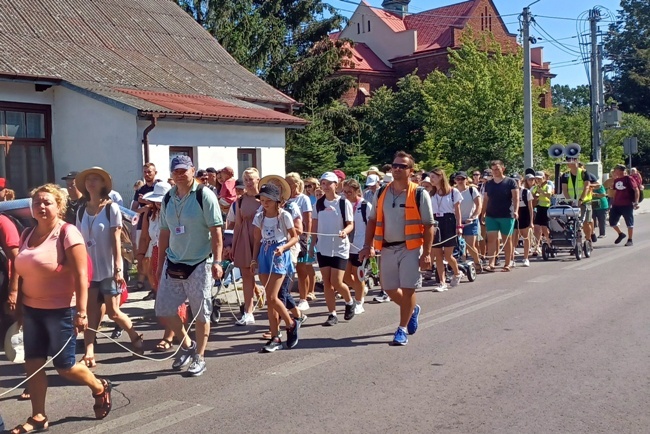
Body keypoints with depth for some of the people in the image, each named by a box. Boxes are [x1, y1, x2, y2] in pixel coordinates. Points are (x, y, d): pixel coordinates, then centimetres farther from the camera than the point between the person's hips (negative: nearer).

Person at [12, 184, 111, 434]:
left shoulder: (67, 233, -13)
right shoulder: (27, 235, 8)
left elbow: (81, 276, -17)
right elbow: (23, 273, 13)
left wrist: (81, 312, -21)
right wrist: (19, 307, 11)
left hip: (61, 310, -6)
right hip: (32, 310, 6)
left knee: (64, 366, 2)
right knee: (33, 364, 5)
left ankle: (100, 388, 28)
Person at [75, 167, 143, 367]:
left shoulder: (111, 208, -6)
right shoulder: (81, 211, 7)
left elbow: (116, 240, -10)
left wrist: (118, 268, -14)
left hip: (108, 269, -4)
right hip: (89, 269, 4)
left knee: (113, 312, 1)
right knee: (91, 312, -1)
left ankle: (135, 337, 24)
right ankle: (89, 353, -1)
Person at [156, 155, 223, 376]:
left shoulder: (204, 195, -9)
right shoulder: (168, 198, 8)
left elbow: (216, 231, -11)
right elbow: (164, 233, 13)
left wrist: (217, 262, -17)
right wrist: (160, 264, 13)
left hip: (199, 264, -6)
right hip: (173, 263, 6)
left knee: (201, 312, 3)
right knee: (164, 309, 7)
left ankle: (199, 357, 19)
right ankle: (187, 345, 28)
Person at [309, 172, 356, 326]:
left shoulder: (344, 203, -6)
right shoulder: (319, 203, 6)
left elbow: (350, 224, -5)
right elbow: (315, 225, 11)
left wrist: (345, 231, -26)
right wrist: (312, 244, 8)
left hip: (340, 248, -4)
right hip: (323, 248, 4)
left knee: (336, 282, -8)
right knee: (327, 283, 3)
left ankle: (349, 302, 22)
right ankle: (332, 314, 12)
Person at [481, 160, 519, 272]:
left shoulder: (510, 182, -1)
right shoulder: (488, 184, 11)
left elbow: (515, 198, -7)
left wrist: (515, 210, -21)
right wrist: (483, 213, 9)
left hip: (507, 216, -3)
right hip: (491, 216, 3)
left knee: (507, 239, 5)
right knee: (491, 239, -6)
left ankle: (507, 264, 13)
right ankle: (491, 264, -9)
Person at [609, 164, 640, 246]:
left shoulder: (629, 179, -8)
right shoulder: (616, 180, 11)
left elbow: (636, 190, -11)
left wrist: (636, 202, -17)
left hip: (627, 205, -7)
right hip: (616, 205, 7)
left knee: (629, 223, 2)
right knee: (612, 221, 5)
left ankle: (630, 240, 10)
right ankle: (620, 234, 26)